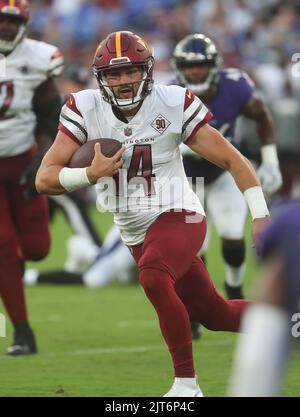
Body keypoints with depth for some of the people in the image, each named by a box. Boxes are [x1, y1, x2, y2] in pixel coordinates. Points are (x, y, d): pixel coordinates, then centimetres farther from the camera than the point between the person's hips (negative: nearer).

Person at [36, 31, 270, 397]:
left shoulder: (172, 104, -14)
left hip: (178, 216, -5)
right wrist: (91, 174, -30)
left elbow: (233, 161, -7)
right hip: (136, 233, 5)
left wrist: (261, 217, -13)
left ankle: (186, 383, -25)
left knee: (153, 278, -34)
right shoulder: (85, 109, -8)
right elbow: (45, 180, -12)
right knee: (213, 314, 12)